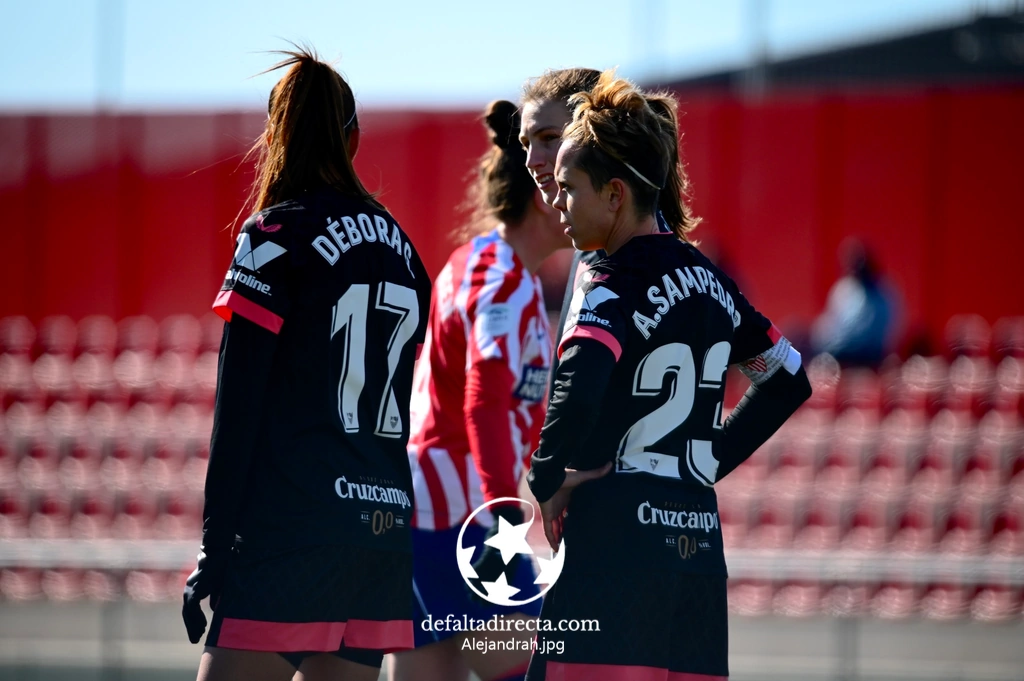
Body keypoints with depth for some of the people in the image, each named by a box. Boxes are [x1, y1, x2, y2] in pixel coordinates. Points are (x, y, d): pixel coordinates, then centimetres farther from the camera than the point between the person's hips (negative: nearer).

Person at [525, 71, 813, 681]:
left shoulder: (613, 290, -10)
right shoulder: (709, 281, 14)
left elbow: (578, 394, -29)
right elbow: (788, 381, 26)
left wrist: (546, 483, -13)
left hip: (614, 548, -8)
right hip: (700, 553, 8)